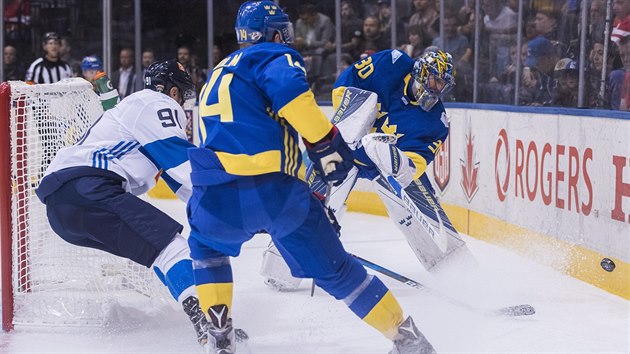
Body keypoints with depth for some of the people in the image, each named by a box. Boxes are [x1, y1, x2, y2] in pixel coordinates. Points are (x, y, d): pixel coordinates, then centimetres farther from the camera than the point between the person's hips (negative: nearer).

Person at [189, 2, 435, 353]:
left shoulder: (216, 77, 34)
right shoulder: (276, 57, 12)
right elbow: (290, 90, -13)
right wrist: (327, 143, -8)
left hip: (215, 197, 4)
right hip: (272, 189, -4)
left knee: (205, 244, 37)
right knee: (335, 269, 11)